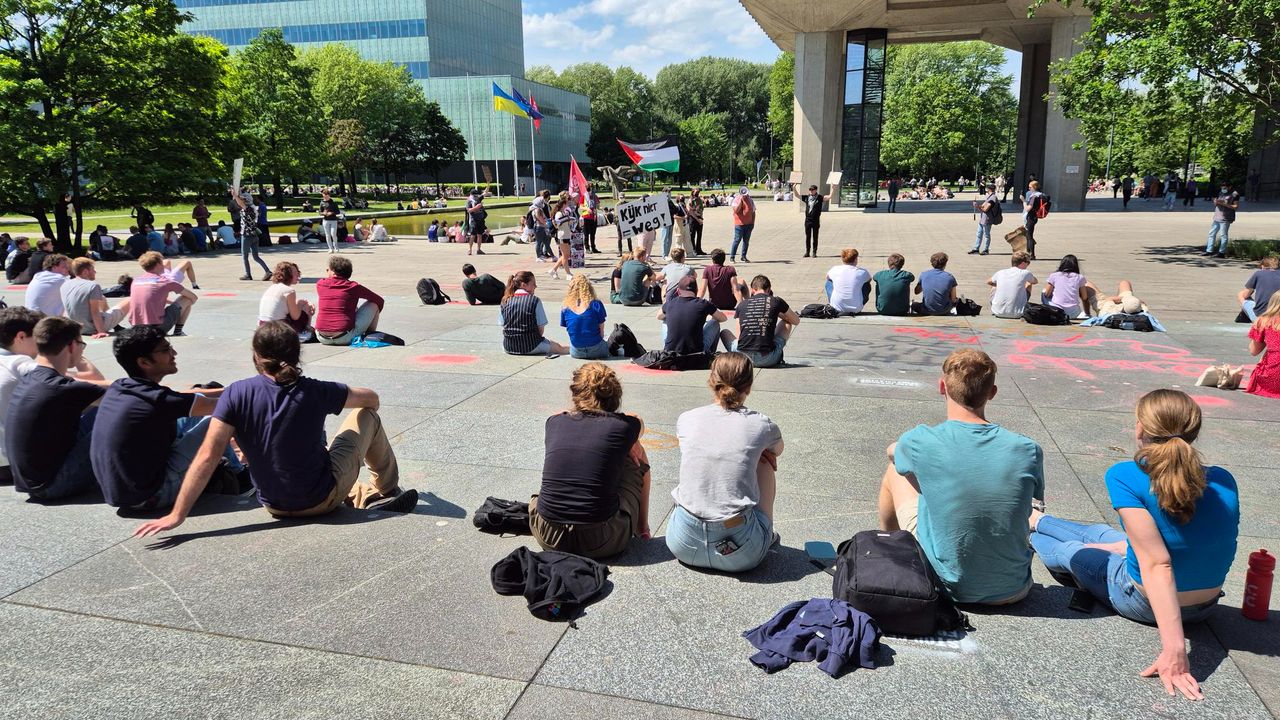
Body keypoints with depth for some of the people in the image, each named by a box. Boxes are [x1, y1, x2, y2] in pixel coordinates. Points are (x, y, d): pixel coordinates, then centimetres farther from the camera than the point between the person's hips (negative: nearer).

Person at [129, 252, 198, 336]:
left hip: (136, 328, 6)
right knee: (187, 299, 9)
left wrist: (172, 302, 41)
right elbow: (194, 297, 8)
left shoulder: (135, 280, 13)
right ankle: (178, 331, 6)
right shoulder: (165, 280, -2)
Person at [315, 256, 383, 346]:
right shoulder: (354, 287, -1)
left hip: (322, 338, 4)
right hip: (345, 338, -3)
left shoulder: (320, 284, 6)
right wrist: (374, 316, 29)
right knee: (373, 304, 12)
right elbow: (380, 301, 14)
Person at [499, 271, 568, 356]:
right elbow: (541, 328, -7)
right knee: (559, 348, 18)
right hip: (530, 347, -5)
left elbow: (503, 325, 5)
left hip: (508, 347, 5)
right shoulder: (535, 300, -9)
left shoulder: (505, 301, 3)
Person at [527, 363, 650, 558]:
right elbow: (639, 423, 24)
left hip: (548, 539, 3)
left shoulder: (555, 422, 5)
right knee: (637, 455, 19)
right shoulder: (623, 426, -2)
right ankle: (642, 527, 33)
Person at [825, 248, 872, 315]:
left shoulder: (835, 270, -5)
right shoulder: (862, 272, -7)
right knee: (867, 285, 23)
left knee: (828, 283, 24)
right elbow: (869, 279, 18)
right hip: (856, 309, -1)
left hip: (837, 308, 1)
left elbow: (827, 277, 20)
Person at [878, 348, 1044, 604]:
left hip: (944, 585, -1)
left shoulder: (921, 442, -17)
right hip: (1011, 592, 2)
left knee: (897, 469, 18)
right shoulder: (1027, 451, -13)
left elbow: (893, 451, 10)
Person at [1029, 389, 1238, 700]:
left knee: (1069, 551, 24)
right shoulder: (1223, 480, -10)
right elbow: (1195, 540, 5)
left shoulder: (1126, 476, -27)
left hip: (1144, 602, -5)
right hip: (1206, 606, 5)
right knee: (1097, 534, 29)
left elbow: (1156, 564, -33)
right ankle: (1034, 520, 59)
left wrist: (1174, 648, -34)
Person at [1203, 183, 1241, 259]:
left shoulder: (1234, 194, -5)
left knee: (1224, 235, -5)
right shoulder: (1221, 192, 17)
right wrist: (1215, 202, -1)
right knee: (1212, 233, 8)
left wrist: (1224, 204, -18)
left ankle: (1222, 252, -2)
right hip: (1217, 217, 8)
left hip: (1225, 218, -8)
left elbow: (1236, 207, -10)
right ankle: (1209, 250, 14)